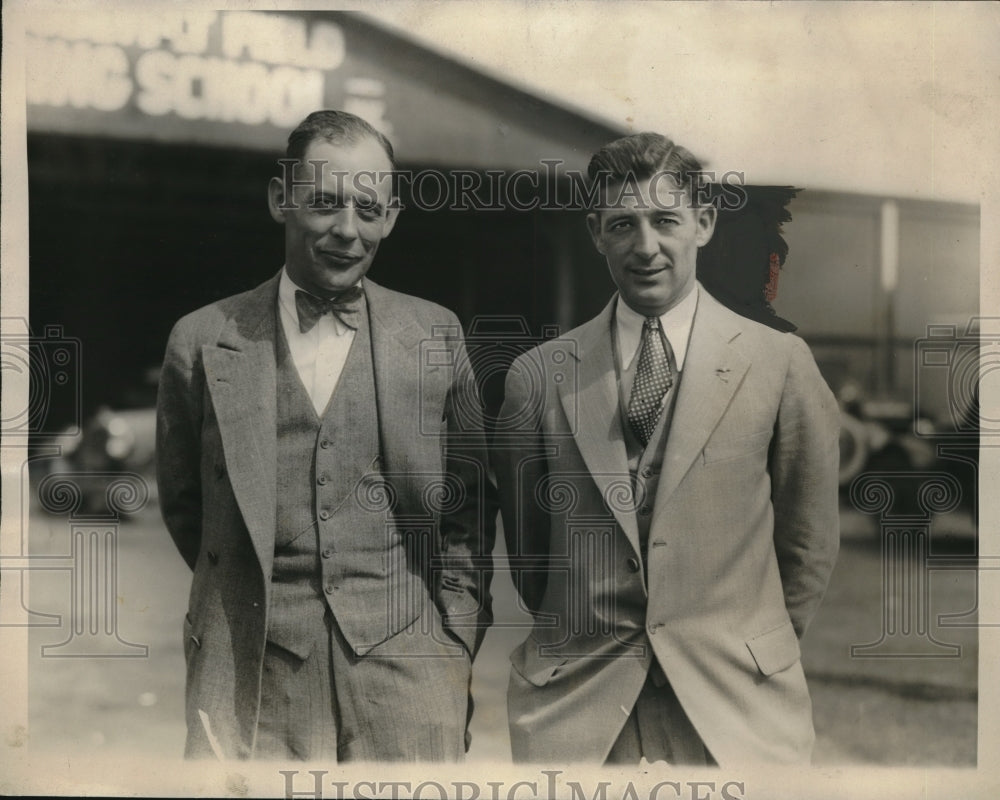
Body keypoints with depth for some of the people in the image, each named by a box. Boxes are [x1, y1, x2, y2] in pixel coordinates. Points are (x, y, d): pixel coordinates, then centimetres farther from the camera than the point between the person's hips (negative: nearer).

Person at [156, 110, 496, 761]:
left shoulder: (437, 336, 6)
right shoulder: (203, 342, 4)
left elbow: (468, 509, 10)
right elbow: (183, 504, 14)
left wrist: (457, 651, 4)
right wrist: (251, 603, 10)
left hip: (405, 666, 1)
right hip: (252, 678, 0)